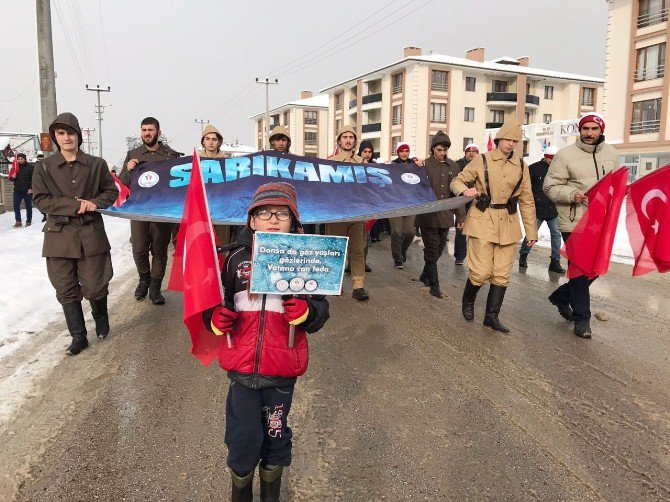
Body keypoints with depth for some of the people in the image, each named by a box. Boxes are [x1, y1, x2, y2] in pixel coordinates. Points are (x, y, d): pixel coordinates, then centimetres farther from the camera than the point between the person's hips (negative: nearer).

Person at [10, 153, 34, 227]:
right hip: (17, 190, 4)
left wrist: (31, 188, -16)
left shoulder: (30, 166, -3)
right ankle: (18, 221, 3)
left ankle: (28, 221, 12)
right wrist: (13, 177, -5)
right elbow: (11, 178, 19)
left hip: (28, 190, -4)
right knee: (16, 205, -2)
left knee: (28, 206, 4)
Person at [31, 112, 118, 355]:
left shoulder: (96, 164, 3)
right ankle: (78, 336, 17)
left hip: (91, 234, -1)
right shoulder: (44, 167, 2)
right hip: (59, 235, 1)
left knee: (95, 287, 2)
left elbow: (111, 192, 11)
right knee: (66, 289, 5)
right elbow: (40, 200, -2)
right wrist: (74, 205, -14)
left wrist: (94, 203, -10)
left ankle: (101, 317, 34)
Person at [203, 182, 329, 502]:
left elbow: (320, 312, -3)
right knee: (242, 439, 6)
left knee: (275, 436, 17)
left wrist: (306, 312, -24)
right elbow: (215, 304, 8)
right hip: (241, 367, 0)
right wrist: (216, 319, -14)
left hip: (282, 370, 0)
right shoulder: (236, 258, -2)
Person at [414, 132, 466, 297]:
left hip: (445, 215, 5)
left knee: (439, 248, 14)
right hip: (428, 215, -5)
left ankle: (425, 276, 33)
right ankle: (434, 284, 5)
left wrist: (460, 215, 9)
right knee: (432, 249, -2)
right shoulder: (424, 165, -5)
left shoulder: (453, 166, 8)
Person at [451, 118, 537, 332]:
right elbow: (456, 181, 5)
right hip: (482, 221, -4)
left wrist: (531, 230, 10)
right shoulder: (481, 161, -1)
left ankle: (492, 316, 16)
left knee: (502, 274, 4)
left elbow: (527, 200, 12)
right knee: (481, 272, -6)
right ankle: (468, 301, 24)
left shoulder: (521, 166, 9)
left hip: (508, 224, 4)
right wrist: (465, 190, -19)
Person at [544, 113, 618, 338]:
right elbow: (550, 187, -6)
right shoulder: (565, 155, -7)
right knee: (580, 269, -2)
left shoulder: (611, 154, 9)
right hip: (573, 221, -6)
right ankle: (581, 318, 11)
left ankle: (561, 296, 34)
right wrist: (572, 195, -22)